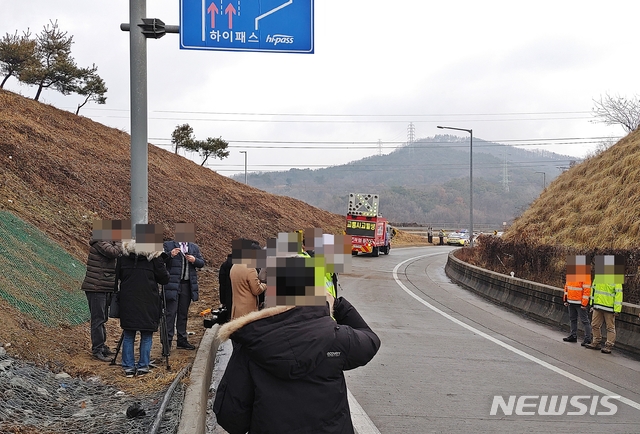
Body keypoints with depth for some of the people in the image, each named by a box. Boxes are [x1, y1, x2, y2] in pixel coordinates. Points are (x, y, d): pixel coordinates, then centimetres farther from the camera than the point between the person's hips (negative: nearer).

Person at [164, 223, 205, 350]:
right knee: (171, 313, -7)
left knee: (183, 314, 12)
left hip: (187, 285, 5)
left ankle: (182, 340, 19)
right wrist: (170, 255, -22)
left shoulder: (194, 247, 15)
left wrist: (194, 260, -7)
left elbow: (202, 263, 13)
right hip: (172, 284, -5)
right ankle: (167, 341, -5)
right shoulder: (168, 245, 0)